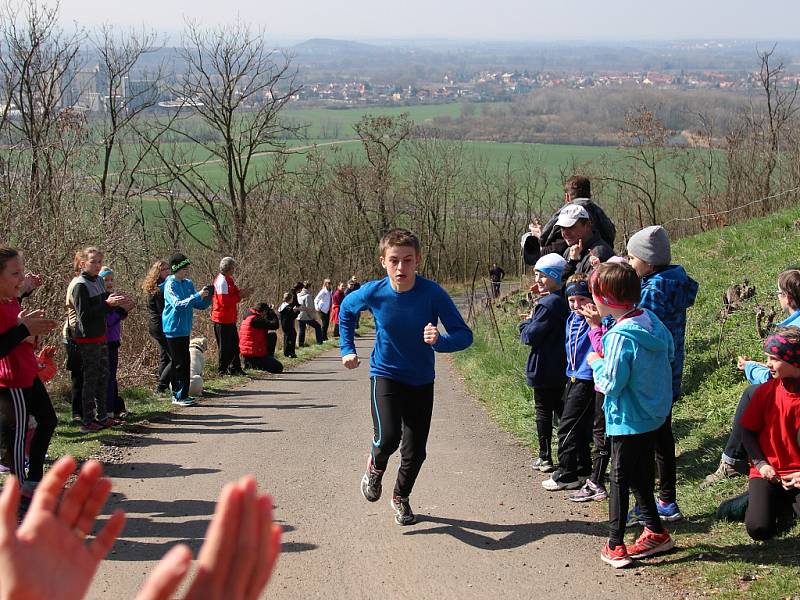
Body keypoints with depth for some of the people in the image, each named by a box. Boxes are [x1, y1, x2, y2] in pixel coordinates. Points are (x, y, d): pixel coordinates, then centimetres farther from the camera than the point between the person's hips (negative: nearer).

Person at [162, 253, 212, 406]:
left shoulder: (188, 283, 12)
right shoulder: (170, 285, -11)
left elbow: (199, 305, 14)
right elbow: (178, 304, -24)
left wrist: (207, 297, -6)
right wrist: (197, 296, -30)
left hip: (184, 330, 8)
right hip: (174, 329, -8)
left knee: (178, 363, 13)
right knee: (182, 363, -9)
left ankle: (177, 394, 20)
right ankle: (180, 396, -6)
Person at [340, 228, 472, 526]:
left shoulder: (433, 293, -21)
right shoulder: (373, 293, -16)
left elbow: (464, 334, -21)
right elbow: (346, 309, 8)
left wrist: (440, 340, -41)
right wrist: (348, 348, 4)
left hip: (421, 381, 1)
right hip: (385, 376, -1)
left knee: (415, 452, 5)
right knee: (388, 437, -23)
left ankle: (401, 497, 35)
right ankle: (375, 468, 13)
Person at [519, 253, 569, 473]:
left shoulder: (547, 304, -20)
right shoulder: (565, 301, 7)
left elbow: (530, 336, -21)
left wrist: (526, 323, -1)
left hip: (544, 368, -8)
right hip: (563, 368, 8)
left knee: (543, 411, 2)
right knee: (561, 409, 14)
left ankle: (545, 458, 7)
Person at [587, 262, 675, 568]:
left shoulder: (621, 336, -26)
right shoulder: (652, 321, -1)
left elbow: (611, 383, -24)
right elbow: (669, 352, 15)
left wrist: (596, 362, -6)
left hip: (627, 421, -8)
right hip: (653, 415, 8)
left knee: (619, 479, 2)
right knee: (641, 477, 20)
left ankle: (615, 546, 7)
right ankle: (655, 532, 28)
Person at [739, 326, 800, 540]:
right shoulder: (766, 391, -3)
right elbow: (748, 431, 4)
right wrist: (760, 464, -9)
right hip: (769, 473, 1)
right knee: (759, 529, -20)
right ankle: (767, 499, 13)